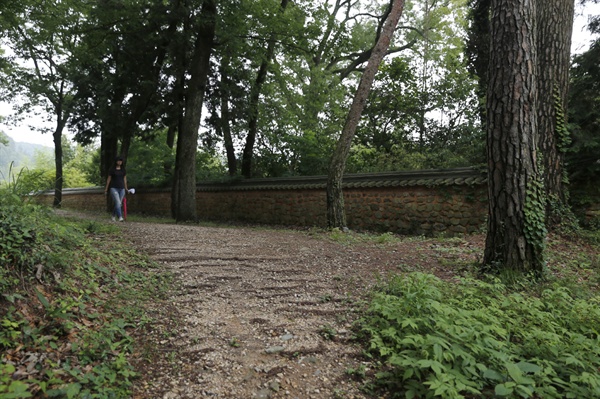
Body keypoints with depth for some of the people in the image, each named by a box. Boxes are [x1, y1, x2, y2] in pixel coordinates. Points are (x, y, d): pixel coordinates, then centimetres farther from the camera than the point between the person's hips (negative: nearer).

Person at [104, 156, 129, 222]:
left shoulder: (123, 170, 11)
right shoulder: (112, 169, 1)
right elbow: (109, 179, 6)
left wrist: (126, 188, 14)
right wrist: (106, 189, 7)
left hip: (121, 188, 4)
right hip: (114, 188, -4)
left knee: (119, 204, 5)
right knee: (118, 203, -18)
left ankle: (113, 216, 24)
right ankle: (120, 217, -21)